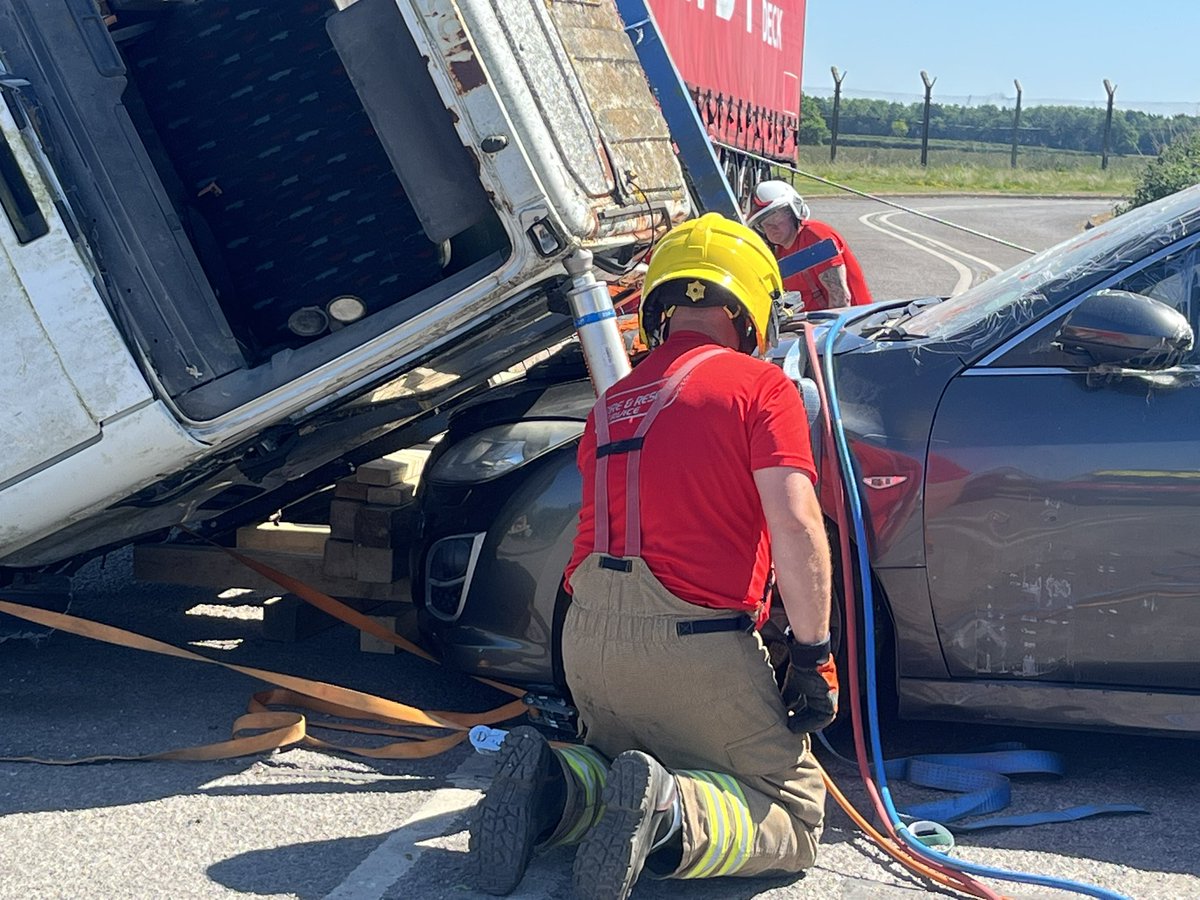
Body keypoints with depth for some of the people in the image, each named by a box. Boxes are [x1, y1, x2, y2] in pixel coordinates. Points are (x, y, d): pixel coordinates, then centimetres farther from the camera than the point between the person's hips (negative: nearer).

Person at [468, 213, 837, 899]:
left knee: (631, 765, 31)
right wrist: (815, 656, -8)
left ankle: (549, 787, -3)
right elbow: (796, 525, -15)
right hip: (693, 645, -6)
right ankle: (672, 816, -20)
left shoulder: (614, 402, 17)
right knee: (795, 816, 10)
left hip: (587, 637, 6)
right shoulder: (761, 387, -3)